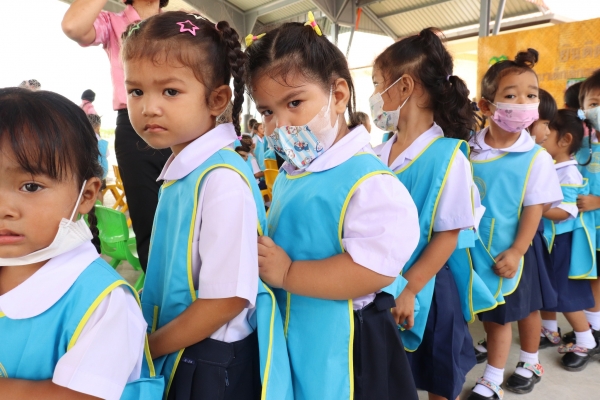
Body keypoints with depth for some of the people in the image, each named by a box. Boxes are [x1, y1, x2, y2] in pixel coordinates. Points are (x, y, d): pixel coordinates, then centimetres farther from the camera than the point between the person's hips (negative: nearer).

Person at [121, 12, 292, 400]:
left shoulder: (222, 181, -25)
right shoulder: (179, 171, -1)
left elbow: (227, 299, -24)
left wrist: (147, 348, -12)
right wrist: (146, 336, 8)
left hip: (215, 367, -7)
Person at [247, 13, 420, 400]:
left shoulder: (367, 181, -23)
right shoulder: (289, 174, 5)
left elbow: (374, 270, -31)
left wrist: (286, 273, -26)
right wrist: (262, 257, -1)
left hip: (339, 350, -7)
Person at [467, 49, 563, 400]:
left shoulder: (536, 158, -13)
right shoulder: (469, 150, -7)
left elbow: (534, 209, -11)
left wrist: (516, 251, -15)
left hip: (511, 251, -2)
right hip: (476, 248, 2)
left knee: (526, 307, 19)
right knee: (494, 315, 14)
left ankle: (530, 363, 46)